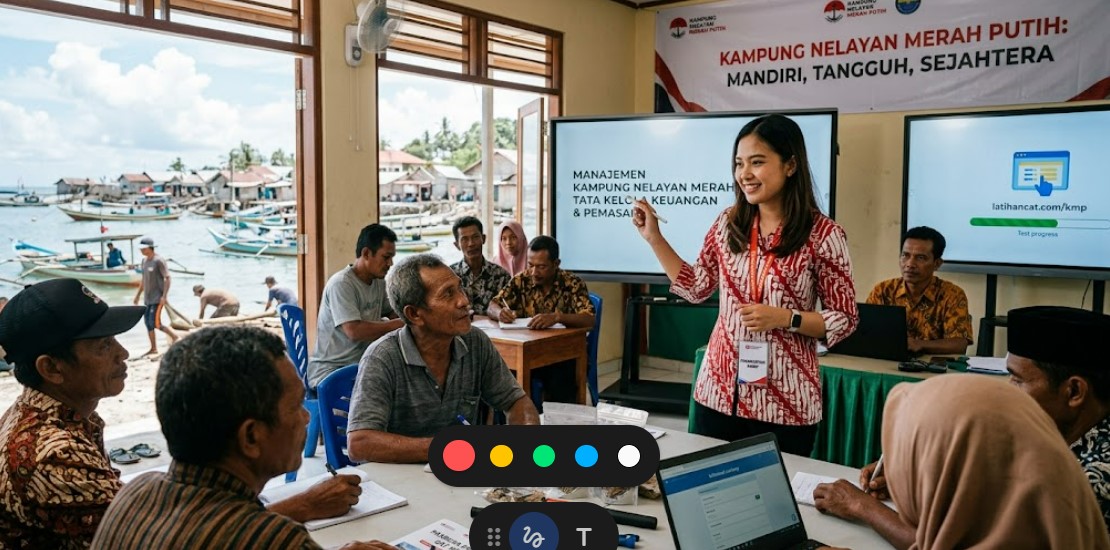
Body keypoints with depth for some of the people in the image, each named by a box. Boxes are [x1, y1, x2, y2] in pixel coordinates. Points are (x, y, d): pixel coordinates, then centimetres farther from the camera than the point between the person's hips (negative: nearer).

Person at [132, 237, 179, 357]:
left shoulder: (158, 261, -13)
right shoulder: (144, 260, 12)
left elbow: (167, 278, -15)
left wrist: (164, 296, -21)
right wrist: (138, 295, 19)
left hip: (157, 298, -8)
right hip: (147, 298, 8)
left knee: (155, 323, -11)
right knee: (148, 323, 8)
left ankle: (174, 336, 11)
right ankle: (153, 349, 15)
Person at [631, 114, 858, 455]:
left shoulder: (823, 234, -9)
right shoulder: (728, 224, 3)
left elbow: (845, 320, -4)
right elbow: (697, 288, 10)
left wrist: (785, 318, -19)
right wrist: (654, 237, 7)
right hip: (718, 392, 4)